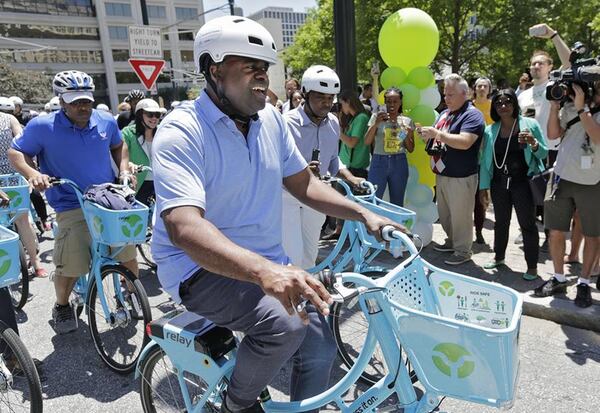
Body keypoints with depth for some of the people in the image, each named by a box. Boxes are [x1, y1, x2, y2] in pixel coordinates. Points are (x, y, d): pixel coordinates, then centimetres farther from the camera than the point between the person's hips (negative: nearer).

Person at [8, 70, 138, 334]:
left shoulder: (106, 121, 2)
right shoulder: (42, 127, -8)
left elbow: (118, 145, 21)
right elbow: (16, 152, 2)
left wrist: (124, 169, 5)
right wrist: (32, 173, -17)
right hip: (71, 209, -3)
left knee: (128, 255, 5)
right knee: (69, 267, -5)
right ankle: (62, 306, 26)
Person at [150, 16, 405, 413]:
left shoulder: (271, 119, 1)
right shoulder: (181, 131, -19)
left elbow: (303, 183, 8)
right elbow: (183, 225, -33)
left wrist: (364, 214, -4)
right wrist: (264, 270, -48)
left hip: (268, 262, 6)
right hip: (201, 267, -6)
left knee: (321, 350, -1)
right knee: (284, 324, -28)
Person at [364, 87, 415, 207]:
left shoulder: (407, 121, 6)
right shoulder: (377, 117, 2)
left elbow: (411, 149, 10)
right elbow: (367, 142, -7)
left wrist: (408, 136, -8)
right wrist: (376, 123, -18)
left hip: (399, 163, 2)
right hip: (379, 161, -2)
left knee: (397, 202, 11)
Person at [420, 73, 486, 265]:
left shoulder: (472, 115, -13)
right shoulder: (444, 114, 14)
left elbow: (464, 142, -27)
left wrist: (437, 133, -26)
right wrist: (427, 134, -1)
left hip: (460, 177, -8)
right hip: (441, 174, 9)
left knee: (460, 216, 1)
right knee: (444, 213, 19)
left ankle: (463, 251, 14)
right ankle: (452, 241, 36)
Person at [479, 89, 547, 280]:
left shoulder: (530, 124, -2)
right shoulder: (490, 130, 6)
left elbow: (544, 153, 0)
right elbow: (485, 160, 7)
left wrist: (533, 144, -21)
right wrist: (483, 186, 4)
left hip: (523, 182, -3)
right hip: (499, 183, 3)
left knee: (527, 223, 2)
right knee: (501, 222, 16)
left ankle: (532, 266, 14)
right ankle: (499, 256, 34)